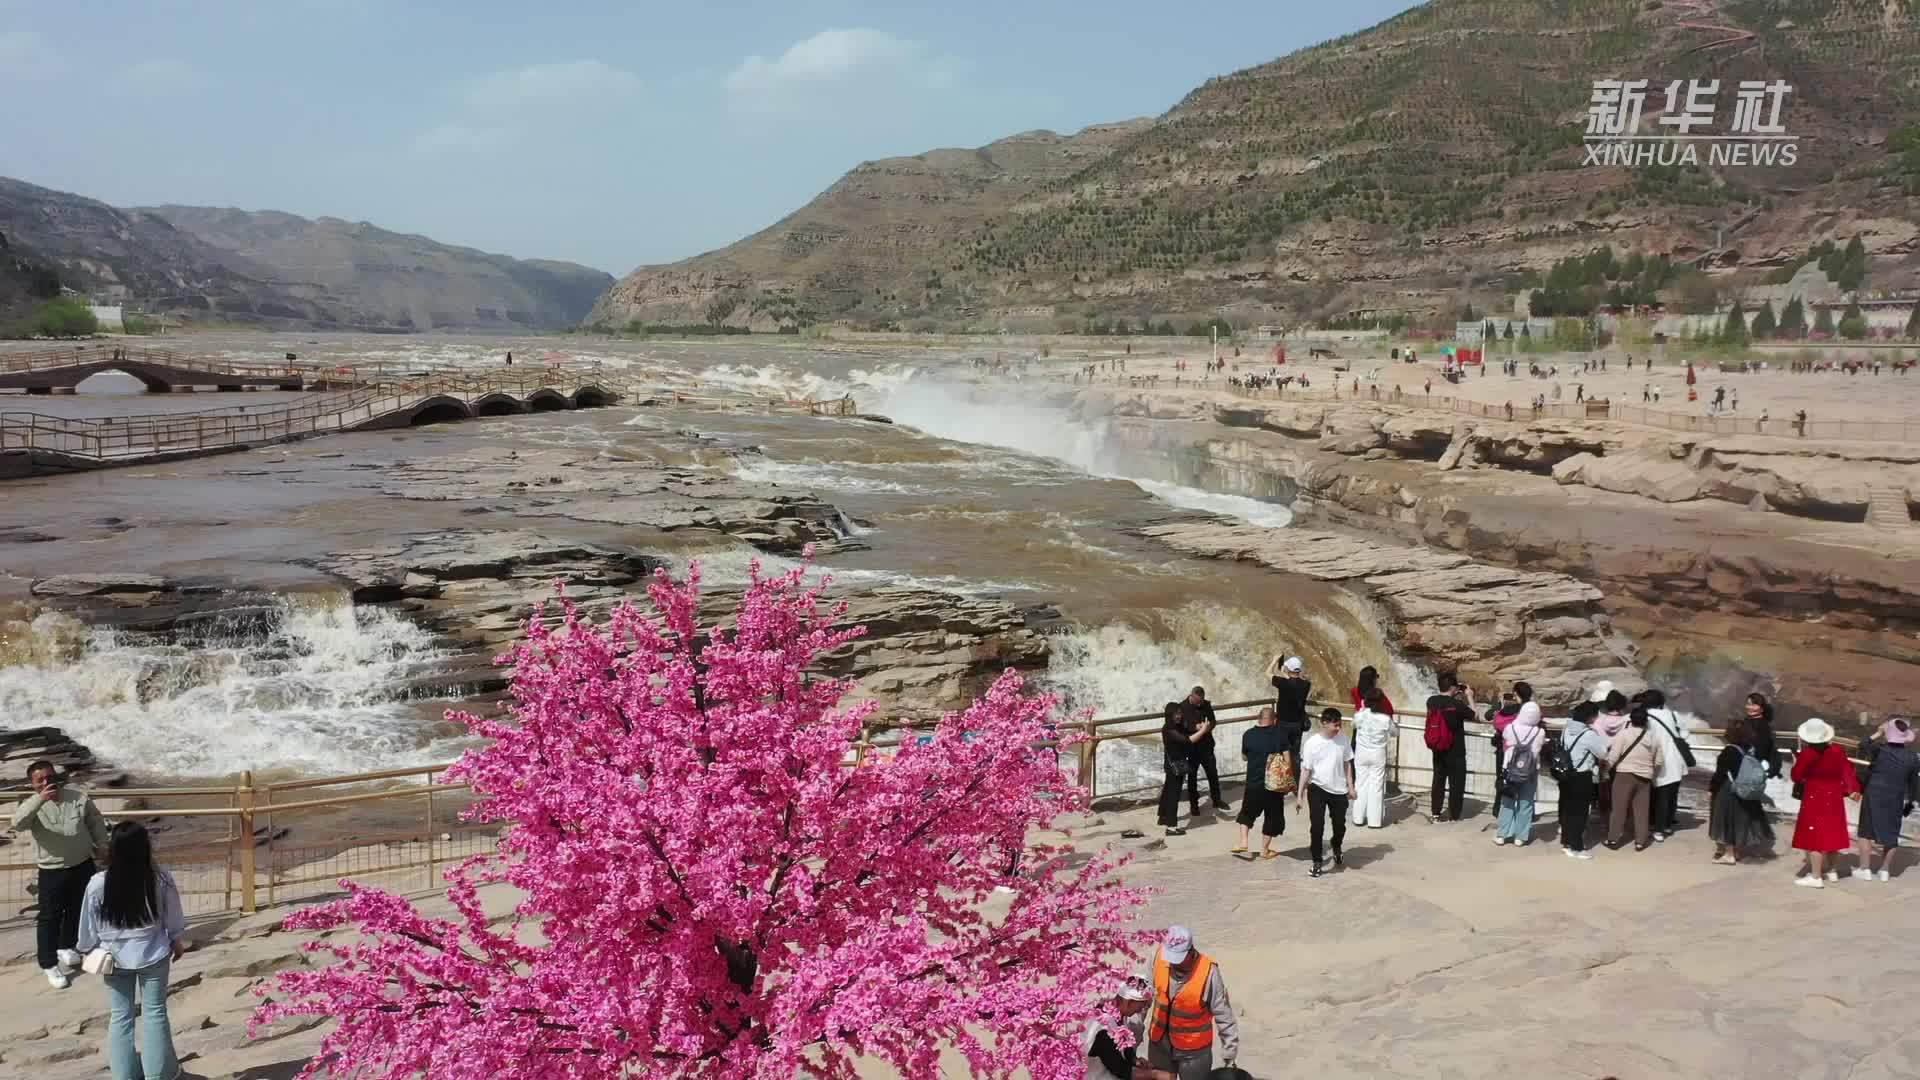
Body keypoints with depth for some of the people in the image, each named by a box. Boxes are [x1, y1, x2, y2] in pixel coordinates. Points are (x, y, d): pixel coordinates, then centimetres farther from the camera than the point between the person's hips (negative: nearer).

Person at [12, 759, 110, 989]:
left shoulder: (78, 797, -6)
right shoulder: (32, 805, -14)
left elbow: (96, 821, 9)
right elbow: (18, 823, -36)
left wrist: (101, 845, 11)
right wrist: (40, 799, -47)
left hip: (83, 866, 3)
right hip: (52, 872, -3)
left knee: (77, 911, 19)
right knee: (50, 918, 2)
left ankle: (66, 947, 43)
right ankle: (49, 964, 16)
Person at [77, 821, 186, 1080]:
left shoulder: (98, 884, -19)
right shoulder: (161, 880, -18)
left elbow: (89, 927, -6)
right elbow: (173, 919, -4)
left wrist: (90, 951, 13)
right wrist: (176, 942, 14)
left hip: (116, 959, 0)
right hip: (154, 956, 0)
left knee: (120, 1016, 15)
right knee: (155, 1012, 13)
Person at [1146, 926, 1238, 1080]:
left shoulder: (1208, 972, -25)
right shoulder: (1160, 957, -15)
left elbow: (1224, 1017, -15)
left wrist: (1229, 1055, -9)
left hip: (1194, 1050, -3)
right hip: (1159, 1043, 4)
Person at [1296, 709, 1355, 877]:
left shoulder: (1343, 740, -3)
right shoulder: (1312, 743, -12)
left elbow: (1347, 763, 9)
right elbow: (1306, 770, -7)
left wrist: (1350, 786, 6)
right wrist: (1299, 795, -7)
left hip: (1339, 790, 3)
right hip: (1317, 789, -3)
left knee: (1340, 825, 10)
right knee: (1317, 826, -6)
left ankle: (1337, 850, 42)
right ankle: (1317, 862, 7)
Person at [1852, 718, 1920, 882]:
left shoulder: (1879, 750, -15)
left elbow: (1864, 746, 6)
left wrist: (1878, 734, 12)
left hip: (1874, 797, -3)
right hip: (1895, 801, 3)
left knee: (1867, 832, 7)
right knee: (1890, 834, 12)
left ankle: (1864, 869, 9)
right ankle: (1884, 870, 17)